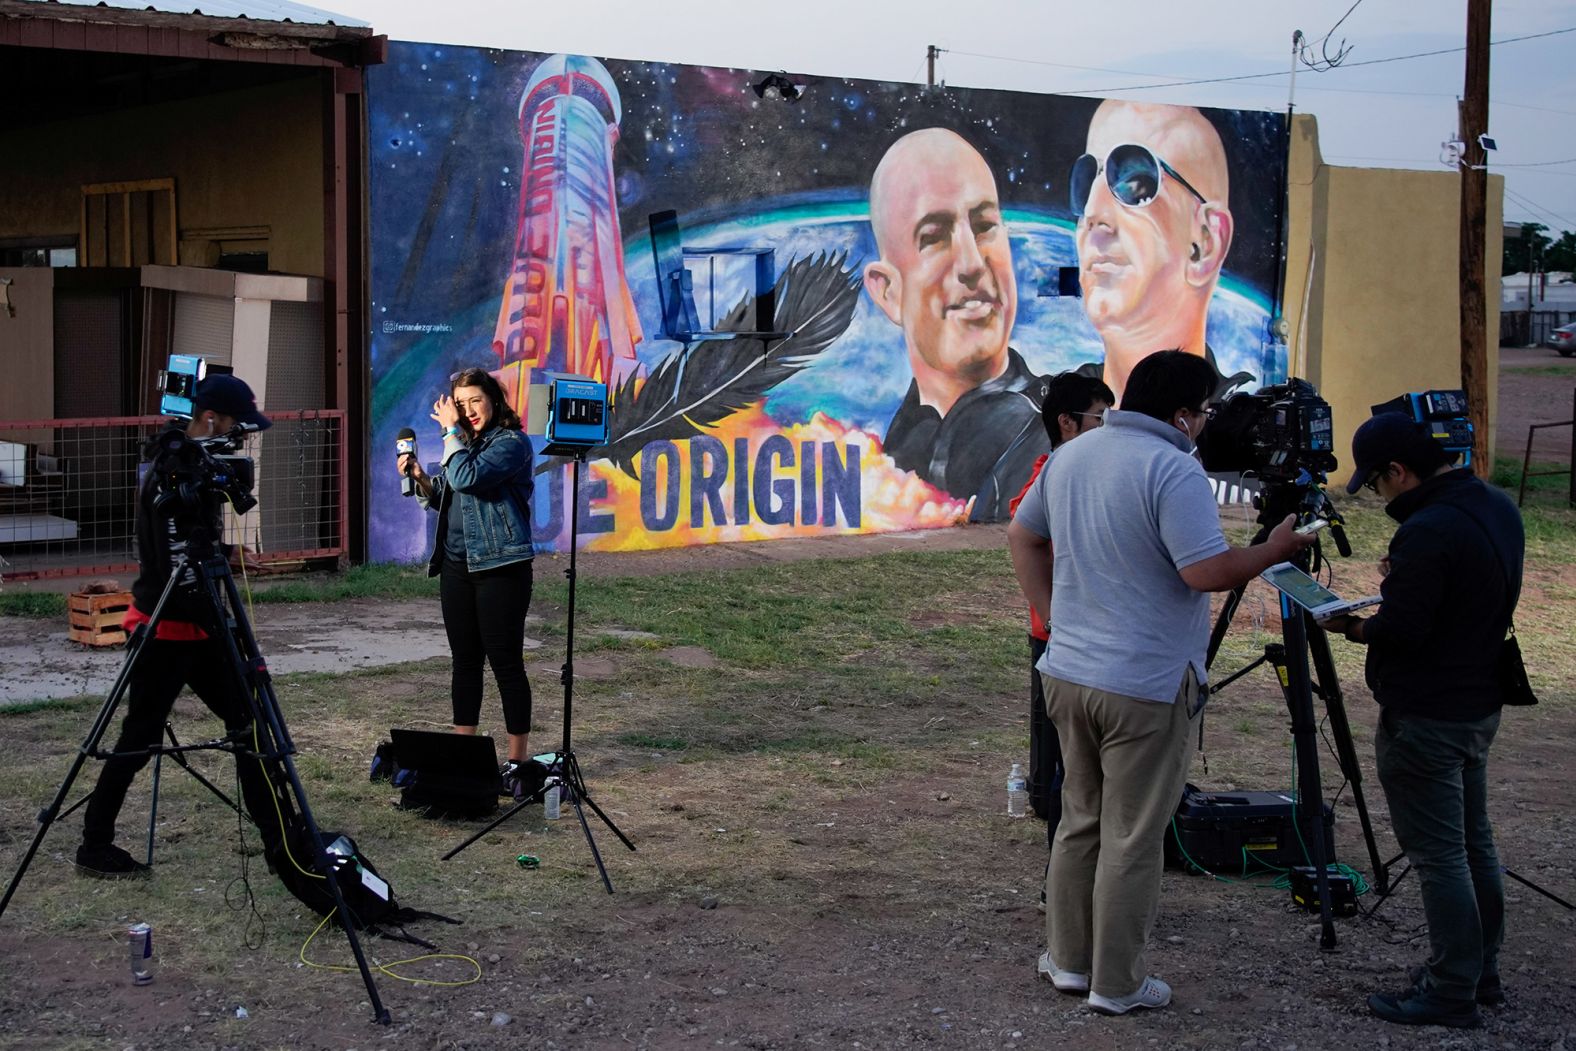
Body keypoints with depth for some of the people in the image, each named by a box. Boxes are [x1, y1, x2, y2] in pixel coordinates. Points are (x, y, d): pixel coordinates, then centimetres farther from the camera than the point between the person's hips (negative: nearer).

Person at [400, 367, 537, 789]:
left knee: (506, 662, -4)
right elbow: (443, 500, 20)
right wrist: (420, 478, 3)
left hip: (500, 566, -7)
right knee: (465, 660, 12)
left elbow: (467, 478, -24)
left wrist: (451, 430, -13)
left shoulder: (512, 443, -9)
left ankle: (518, 758, 3)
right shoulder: (463, 443, 14)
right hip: (457, 565, 8)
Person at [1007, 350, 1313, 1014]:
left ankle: (1068, 960, 27)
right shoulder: (1172, 469, -18)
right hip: (1144, 687, -8)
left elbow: (1022, 536, 18)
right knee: (1132, 840, 3)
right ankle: (1116, 984, 11)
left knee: (1079, 821, 19)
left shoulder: (1069, 457, 8)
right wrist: (1275, 550, -8)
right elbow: (1207, 571, -23)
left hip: (1068, 672, 8)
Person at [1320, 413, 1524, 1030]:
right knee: (1472, 842, 18)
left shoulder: (1428, 533, -25)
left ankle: (1452, 993, 4)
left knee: (1438, 854, -2)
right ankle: (1480, 973, 28)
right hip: (1481, 706, 10)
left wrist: (1347, 625, -5)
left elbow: (1399, 632, -23)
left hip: (1425, 720, -10)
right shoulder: (1498, 510, 6)